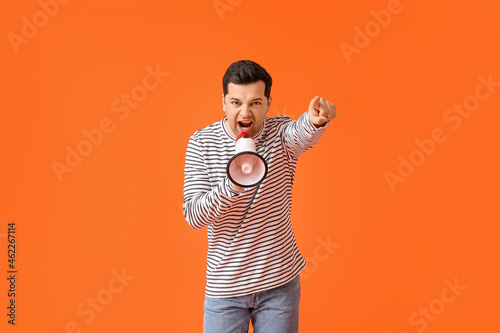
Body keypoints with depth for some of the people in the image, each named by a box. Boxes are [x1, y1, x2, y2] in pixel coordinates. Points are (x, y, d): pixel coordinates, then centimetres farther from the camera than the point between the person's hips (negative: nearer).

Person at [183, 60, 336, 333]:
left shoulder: (280, 134, -6)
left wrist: (315, 119, -55)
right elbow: (193, 216, -14)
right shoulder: (201, 142, -7)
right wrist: (232, 185, -31)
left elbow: (302, 133, -32)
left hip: (280, 282, 1)